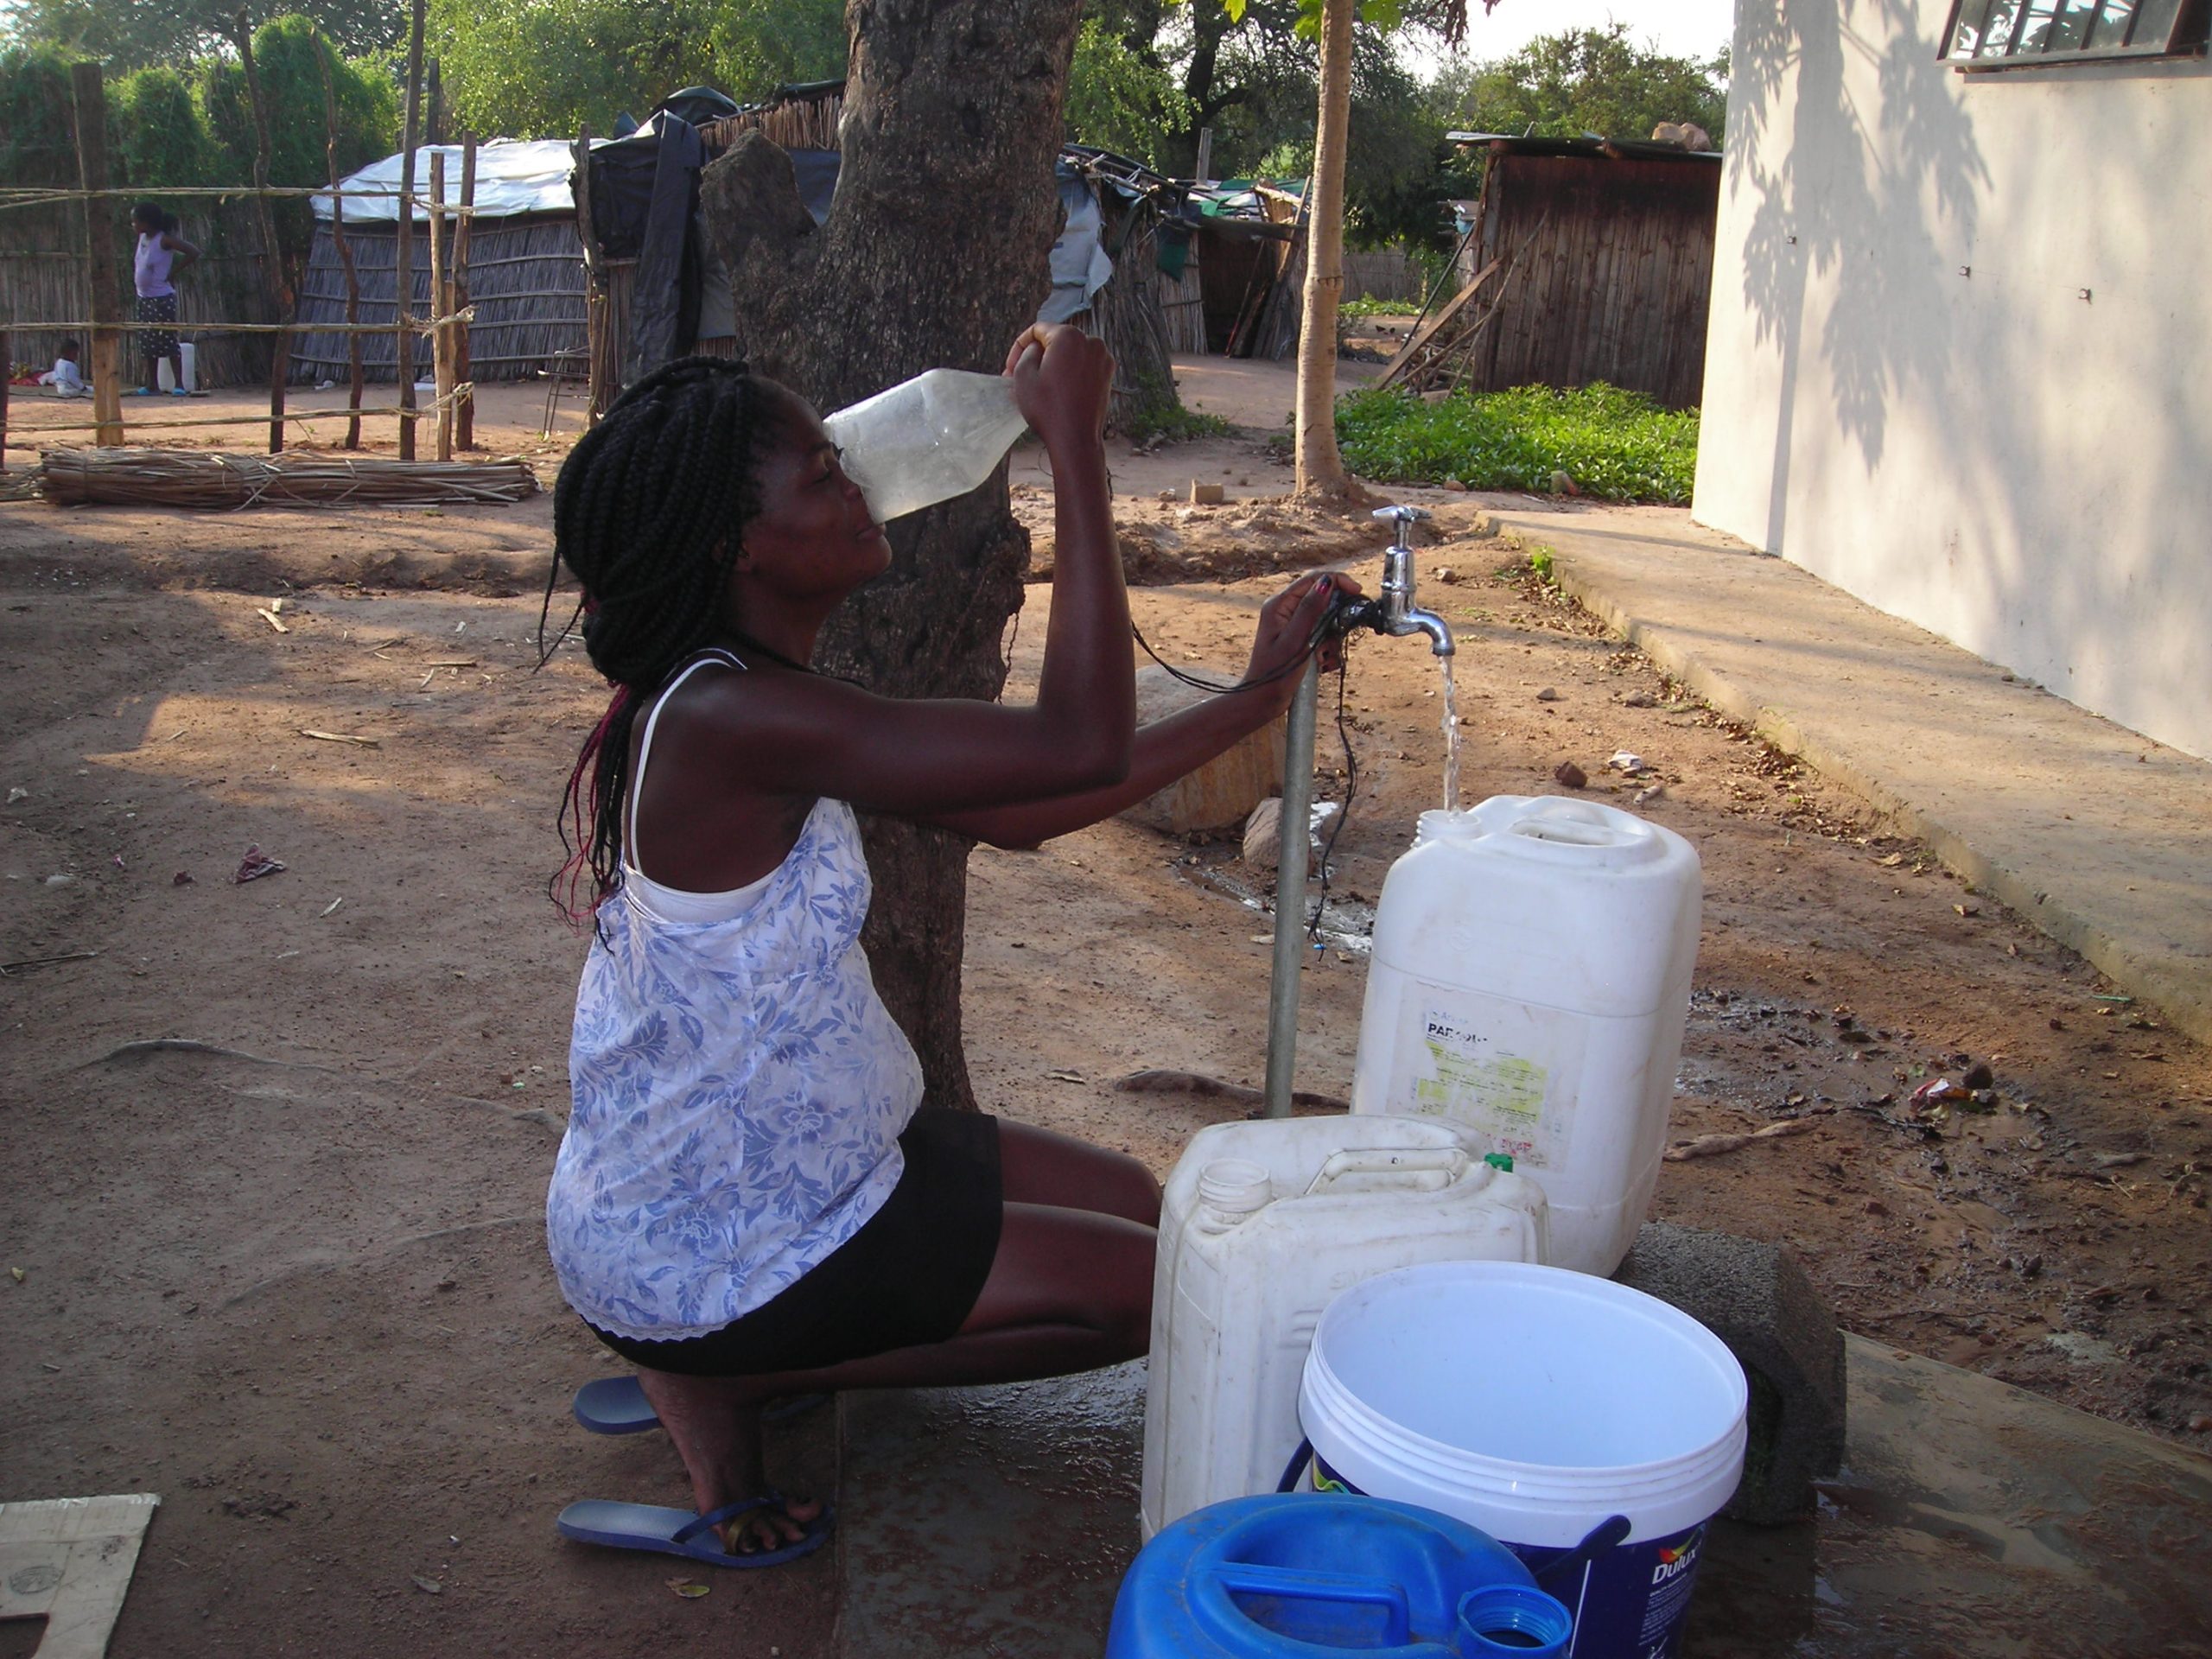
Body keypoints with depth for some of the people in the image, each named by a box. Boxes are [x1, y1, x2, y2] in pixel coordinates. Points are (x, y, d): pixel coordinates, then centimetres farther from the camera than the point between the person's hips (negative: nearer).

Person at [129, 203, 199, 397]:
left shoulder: (164, 240, -14)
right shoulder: (142, 237, 8)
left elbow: (193, 253, -22)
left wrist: (173, 272, -15)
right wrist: (135, 267, 10)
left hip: (162, 298, -8)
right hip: (144, 298, 8)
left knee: (169, 341, -7)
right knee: (147, 343, 10)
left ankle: (179, 385, -4)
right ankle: (152, 385, 16)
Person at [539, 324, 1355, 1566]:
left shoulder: (749, 704, 2)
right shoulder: (726, 721, -31)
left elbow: (1019, 812, 6)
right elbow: (1079, 750, -34)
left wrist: (1255, 700, 4)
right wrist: (1076, 442, -30)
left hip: (784, 1163, 9)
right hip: (702, 1259, -9)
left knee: (1135, 1205, 17)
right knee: (1146, 1289, -1)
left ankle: (726, 1364, 14)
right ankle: (721, 1382, 3)